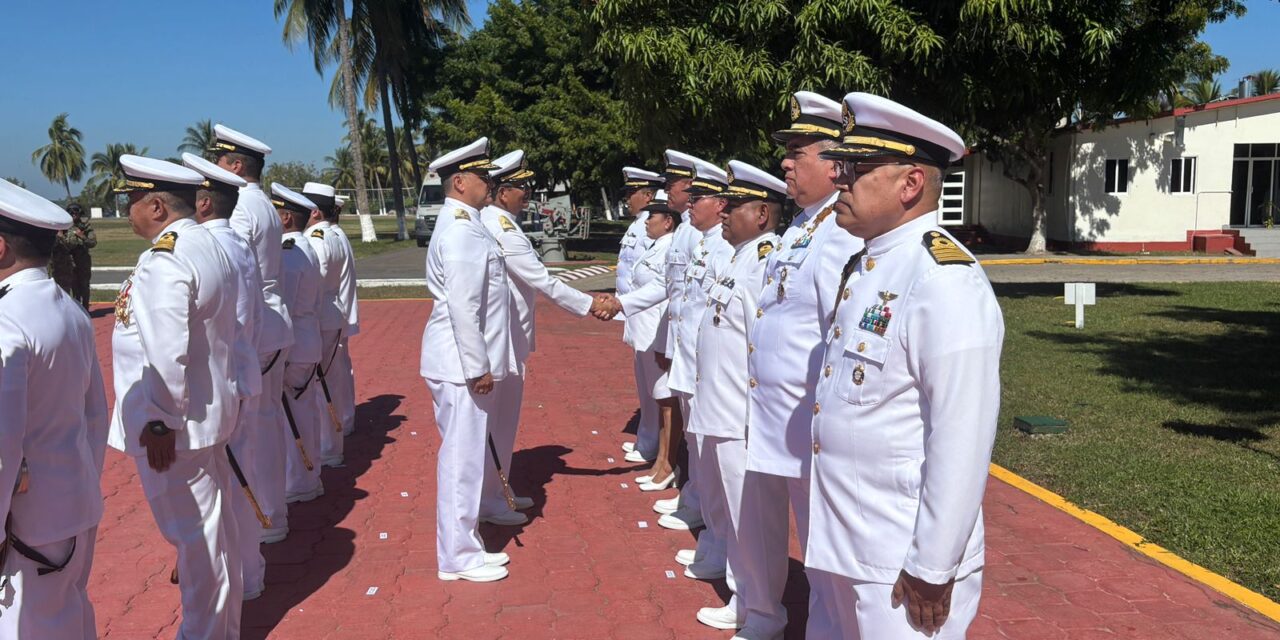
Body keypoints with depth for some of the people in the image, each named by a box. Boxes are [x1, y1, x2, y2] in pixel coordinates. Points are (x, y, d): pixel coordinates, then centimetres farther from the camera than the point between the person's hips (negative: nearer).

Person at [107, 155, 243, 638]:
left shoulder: (163, 261, -20)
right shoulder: (208, 246, 10)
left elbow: (166, 354, -27)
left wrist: (161, 422, -21)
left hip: (172, 425, -10)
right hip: (208, 412, 10)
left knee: (195, 536, 2)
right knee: (212, 530, 21)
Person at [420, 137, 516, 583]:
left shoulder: (463, 224, 15)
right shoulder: (461, 230, -17)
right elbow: (462, 306, -23)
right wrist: (478, 367, -20)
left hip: (464, 361, 10)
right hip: (461, 363, -10)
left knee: (467, 456, 16)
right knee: (462, 458, -1)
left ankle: (464, 545, 28)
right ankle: (458, 557, 10)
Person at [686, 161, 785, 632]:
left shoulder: (769, 260, -20)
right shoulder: (735, 256, 10)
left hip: (740, 414, -9)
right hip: (715, 405, 9)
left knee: (745, 508, 3)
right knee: (716, 494, 26)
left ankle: (751, 604, 17)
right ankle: (718, 552, 47)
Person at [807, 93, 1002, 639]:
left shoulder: (945, 281, -21)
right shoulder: (864, 268, 7)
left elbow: (962, 444, -23)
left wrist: (931, 570, -19)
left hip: (903, 563, -8)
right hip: (848, 545, 9)